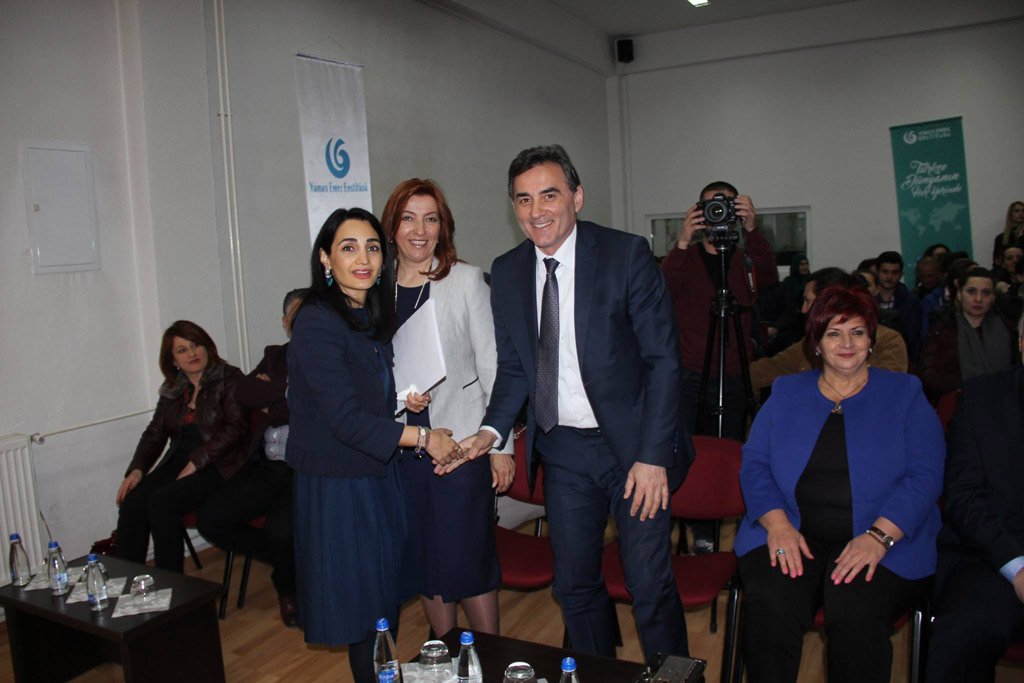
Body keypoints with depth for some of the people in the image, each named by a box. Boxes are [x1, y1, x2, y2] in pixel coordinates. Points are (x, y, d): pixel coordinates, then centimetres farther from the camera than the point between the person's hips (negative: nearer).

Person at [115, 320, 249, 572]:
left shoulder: (229, 379, -2)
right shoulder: (172, 390, 17)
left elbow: (235, 428, -12)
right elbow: (155, 433, 16)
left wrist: (195, 463, -17)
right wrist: (137, 469, -2)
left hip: (218, 464, -6)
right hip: (178, 461, 6)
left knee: (162, 501, -27)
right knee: (132, 502, -18)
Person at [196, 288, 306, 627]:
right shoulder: (274, 355, 16)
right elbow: (242, 392, 0)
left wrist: (270, 397, -7)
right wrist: (291, 390, -11)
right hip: (267, 467, 7)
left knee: (280, 528, -28)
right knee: (209, 518, -7)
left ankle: (288, 584, 8)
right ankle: (287, 558, 13)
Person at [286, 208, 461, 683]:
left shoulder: (373, 318, 8)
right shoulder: (317, 323, -18)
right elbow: (344, 419, -22)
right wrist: (423, 437, -16)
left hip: (379, 476, 8)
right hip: (337, 486, -8)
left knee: (388, 600, 17)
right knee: (364, 615, 4)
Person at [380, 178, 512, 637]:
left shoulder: (466, 280, -4)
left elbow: (491, 364, -4)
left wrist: (500, 444, -6)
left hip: (462, 441, -3)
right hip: (402, 441, 4)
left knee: (468, 558, 0)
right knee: (424, 559, 14)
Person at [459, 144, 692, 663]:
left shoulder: (627, 255, -11)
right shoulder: (507, 272, 3)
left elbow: (662, 360, -11)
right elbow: (513, 366, 9)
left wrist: (653, 456, -16)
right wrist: (492, 430, -8)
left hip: (632, 445, -4)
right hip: (561, 450, 4)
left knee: (650, 583, 2)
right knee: (574, 585, 14)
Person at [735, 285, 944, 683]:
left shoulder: (905, 394, 10)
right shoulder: (786, 393, 16)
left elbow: (924, 475, -1)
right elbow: (754, 464, 7)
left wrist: (878, 536, -16)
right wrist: (778, 524, -11)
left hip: (883, 546, -1)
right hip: (793, 535, 1)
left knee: (855, 611, -32)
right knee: (770, 605, -30)